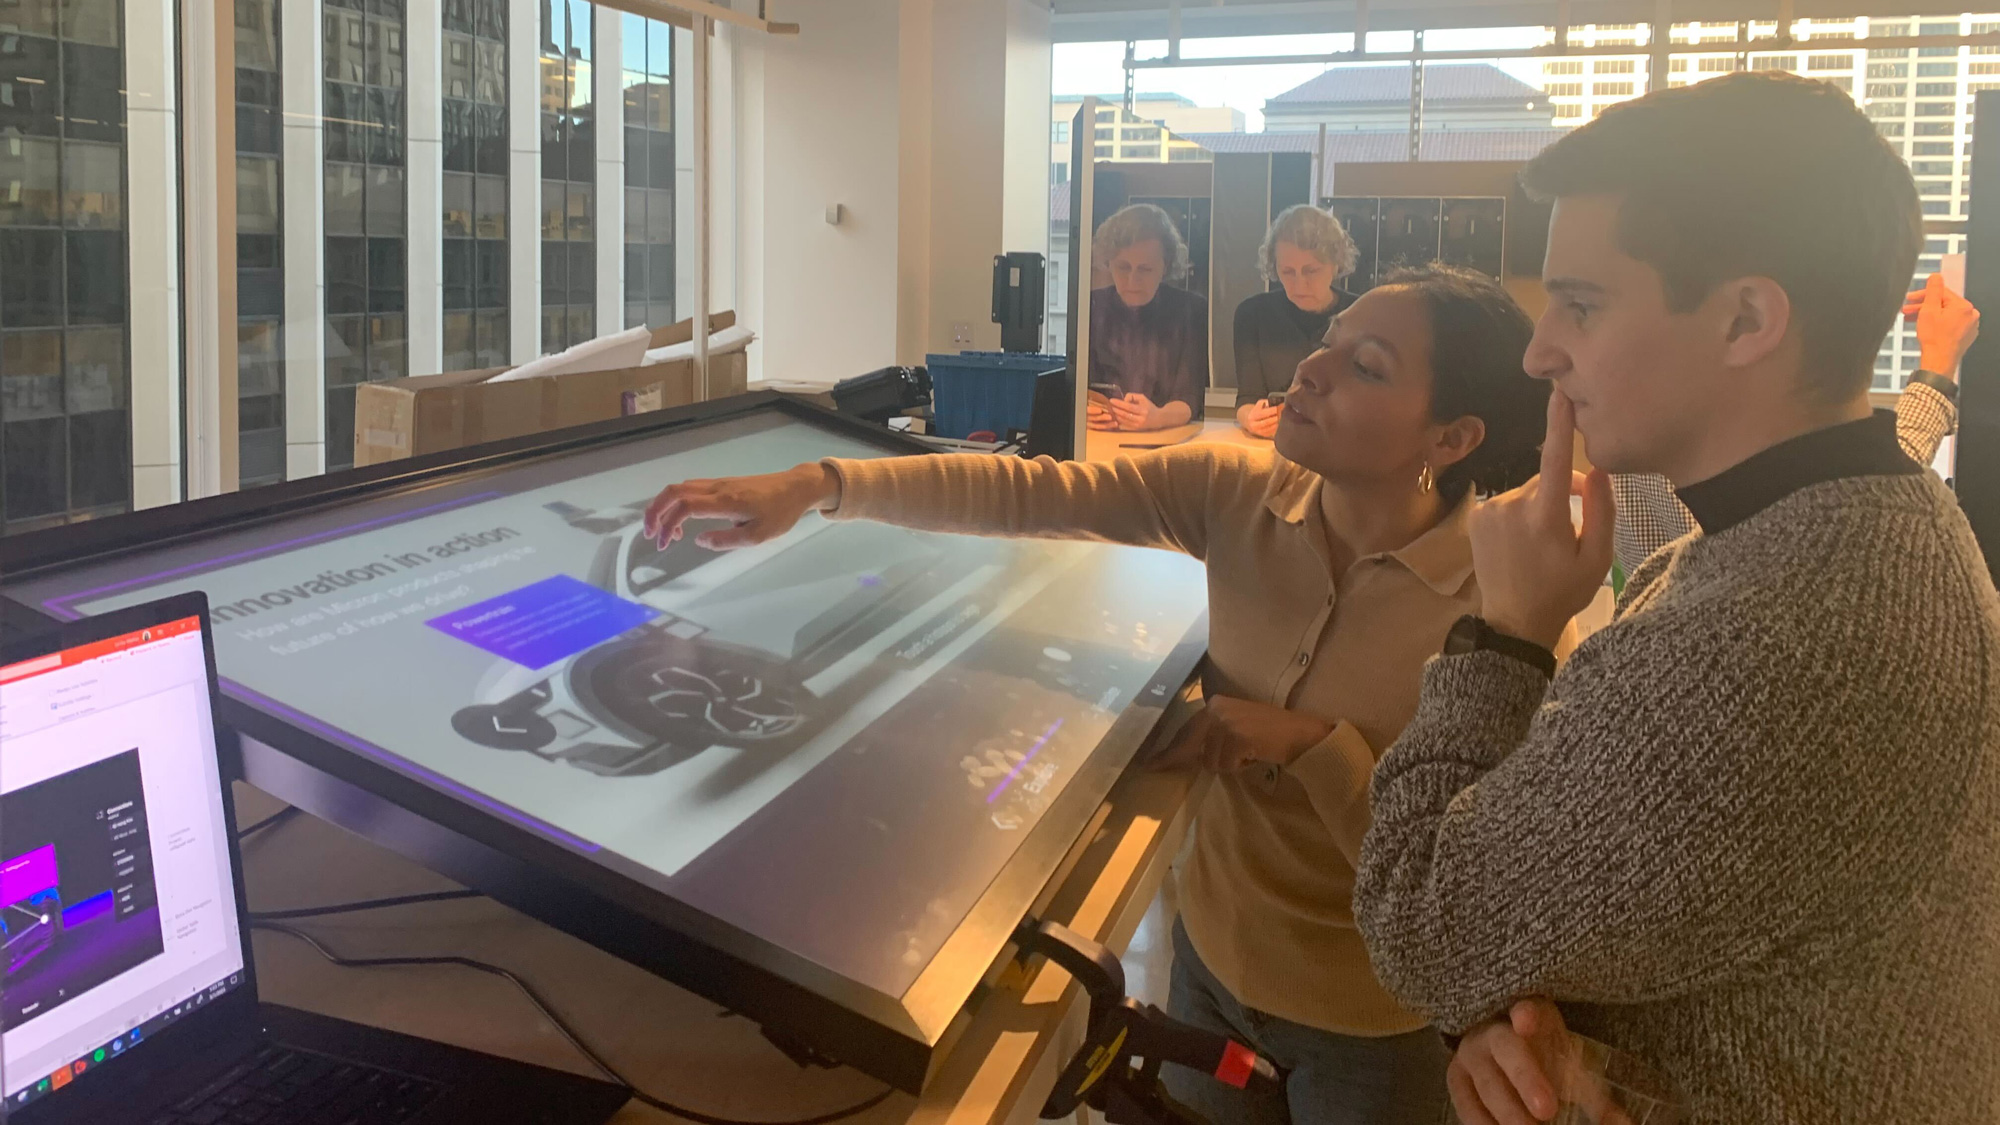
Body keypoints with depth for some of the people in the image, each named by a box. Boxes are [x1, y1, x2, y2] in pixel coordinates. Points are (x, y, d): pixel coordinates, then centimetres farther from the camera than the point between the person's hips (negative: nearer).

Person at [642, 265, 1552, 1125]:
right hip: (1210, 958, 4)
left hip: (1371, 1029, -4)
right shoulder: (1236, 493, -12)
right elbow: (1028, 494, -19)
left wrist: (1315, 745, -31)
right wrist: (817, 486, -29)